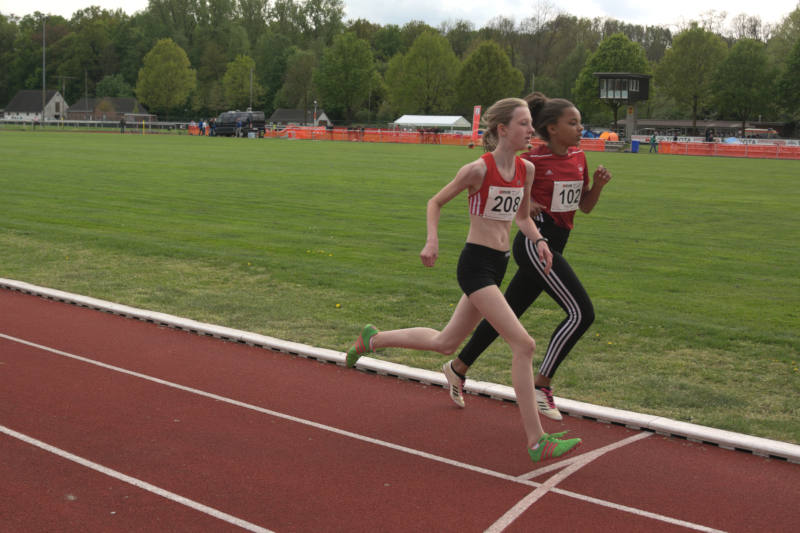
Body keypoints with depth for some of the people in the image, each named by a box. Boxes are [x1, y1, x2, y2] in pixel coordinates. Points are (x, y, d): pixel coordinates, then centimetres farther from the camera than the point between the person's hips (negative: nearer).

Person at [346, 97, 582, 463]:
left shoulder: (526, 170, 6)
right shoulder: (478, 170, -13)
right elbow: (436, 202, -1)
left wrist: (538, 241, 1)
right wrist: (432, 242, -15)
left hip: (497, 267, 8)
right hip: (475, 264, -8)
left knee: (445, 343, 20)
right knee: (523, 344, -14)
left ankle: (373, 339, 40)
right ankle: (536, 441, -8)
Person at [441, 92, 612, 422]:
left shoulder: (578, 158, 10)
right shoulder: (533, 160, -11)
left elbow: (585, 206, 17)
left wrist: (598, 184, -1)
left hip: (553, 246, 8)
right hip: (535, 243, -8)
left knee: (508, 314, 15)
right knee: (581, 313, -14)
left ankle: (458, 368, 30)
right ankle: (541, 386, -6)